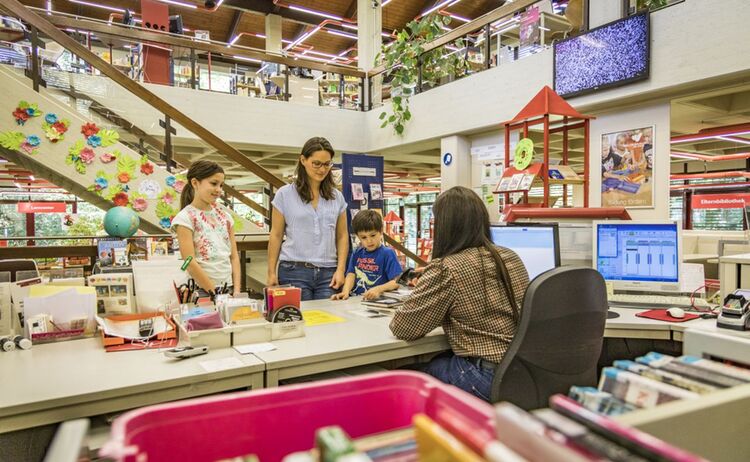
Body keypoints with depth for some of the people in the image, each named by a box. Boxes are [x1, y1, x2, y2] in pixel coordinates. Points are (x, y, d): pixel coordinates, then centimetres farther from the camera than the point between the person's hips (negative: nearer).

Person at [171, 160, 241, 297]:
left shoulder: (224, 213, 8)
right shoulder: (185, 218, -7)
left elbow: (234, 256, 7)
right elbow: (190, 263, -13)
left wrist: (236, 290, -3)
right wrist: (216, 294, -14)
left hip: (228, 288, 5)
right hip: (201, 291, -4)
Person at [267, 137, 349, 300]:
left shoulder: (337, 197, 10)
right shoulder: (285, 194, 3)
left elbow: (342, 236, 11)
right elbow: (276, 236, 4)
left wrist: (340, 269, 1)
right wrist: (271, 272, 1)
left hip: (327, 274, 2)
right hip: (294, 271, -2)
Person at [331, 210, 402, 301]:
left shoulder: (388, 254, -2)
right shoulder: (356, 254, 14)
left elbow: (396, 282, -8)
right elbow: (351, 275, 6)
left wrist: (379, 289, -22)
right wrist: (345, 292, -12)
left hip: (377, 300, -1)